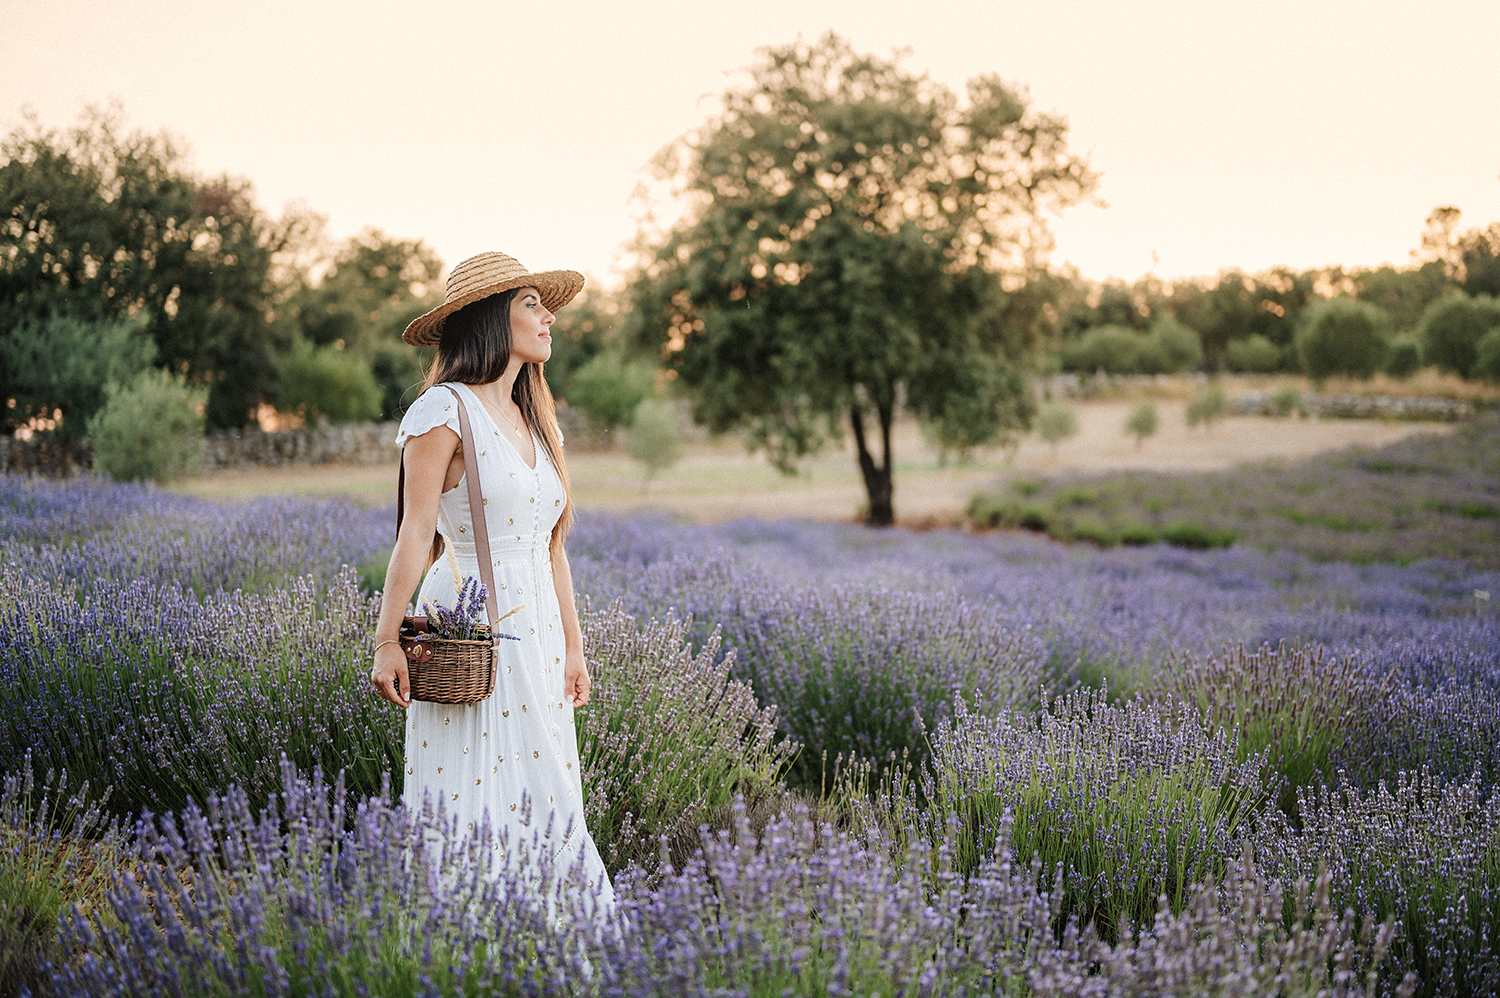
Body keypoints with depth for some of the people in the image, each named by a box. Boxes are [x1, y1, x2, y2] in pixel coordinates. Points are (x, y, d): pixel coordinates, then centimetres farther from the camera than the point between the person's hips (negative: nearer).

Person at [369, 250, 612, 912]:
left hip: (536, 636, 7)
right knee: (476, 811, -4)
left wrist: (573, 649, 17)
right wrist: (387, 642, -15)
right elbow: (416, 533, -11)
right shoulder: (444, 410, -7)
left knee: (547, 801, 7)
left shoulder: (536, 420, 15)